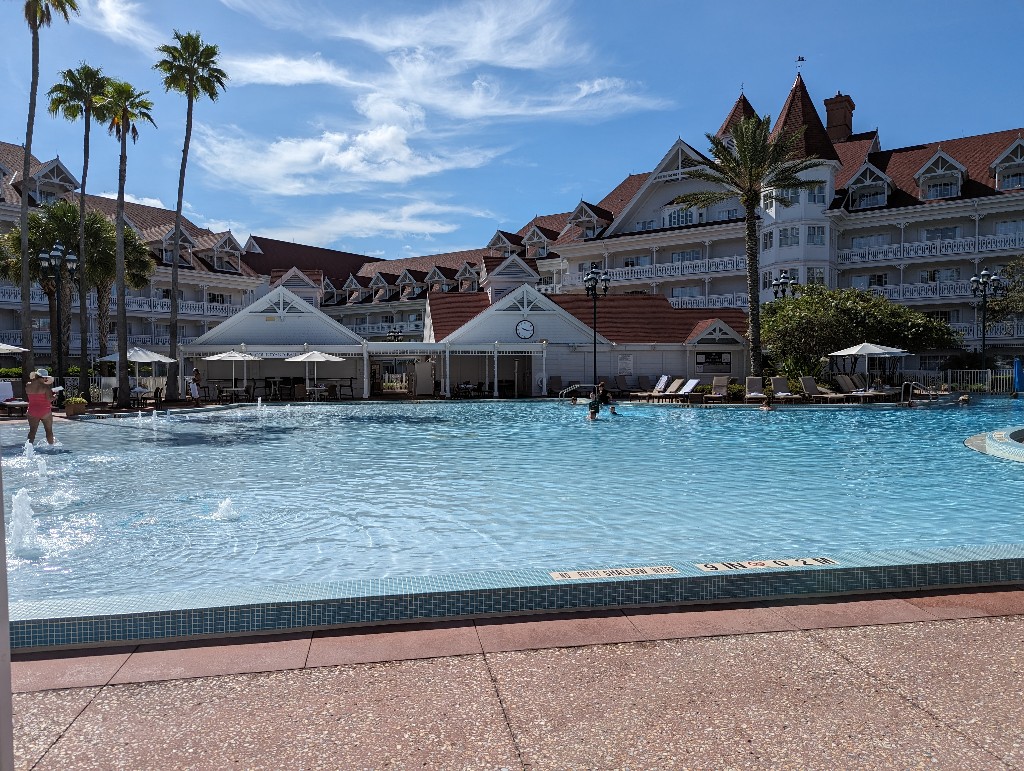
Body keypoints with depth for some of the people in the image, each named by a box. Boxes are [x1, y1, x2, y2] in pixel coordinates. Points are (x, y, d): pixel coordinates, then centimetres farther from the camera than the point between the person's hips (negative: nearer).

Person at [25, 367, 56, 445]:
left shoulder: (28, 385, 0)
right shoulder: (45, 386, -14)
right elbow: (49, 399, -19)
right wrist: (55, 395, 1)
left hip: (32, 412, 4)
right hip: (45, 412, -4)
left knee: (32, 430, 8)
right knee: (49, 430, 11)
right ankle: (50, 445, 18)